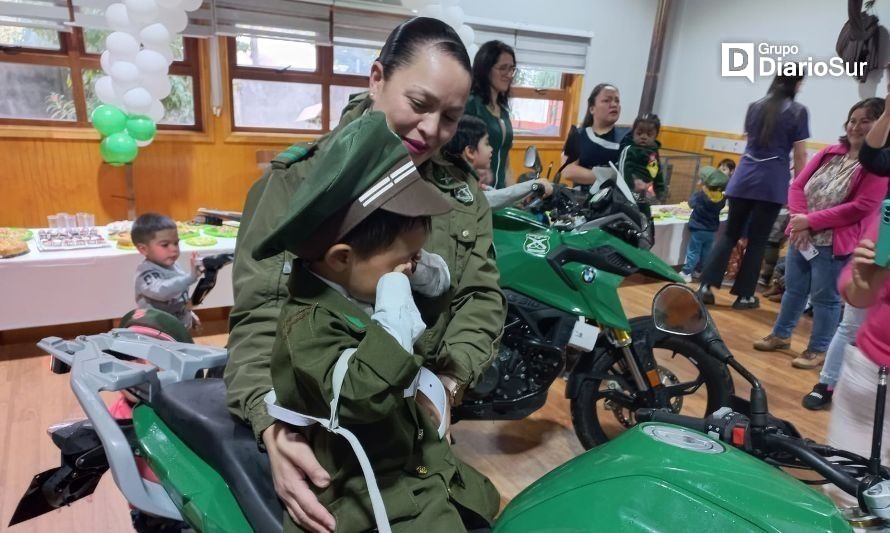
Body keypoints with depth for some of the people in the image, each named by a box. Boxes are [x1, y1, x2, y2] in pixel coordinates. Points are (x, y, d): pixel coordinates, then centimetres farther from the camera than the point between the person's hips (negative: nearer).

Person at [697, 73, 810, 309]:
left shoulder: (755, 107, 13)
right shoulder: (798, 112, -2)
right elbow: (800, 155, -4)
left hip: (744, 177, 4)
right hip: (771, 182, -4)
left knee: (730, 233, 9)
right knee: (758, 240, 3)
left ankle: (706, 286, 1)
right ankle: (744, 295, 9)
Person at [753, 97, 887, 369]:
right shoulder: (829, 153, 8)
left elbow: (860, 208, -18)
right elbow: (797, 185, 5)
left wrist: (811, 221, -19)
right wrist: (799, 218, -13)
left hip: (835, 244, -6)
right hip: (802, 238, 6)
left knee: (825, 297, 6)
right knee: (793, 289, 17)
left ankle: (818, 350, 21)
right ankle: (780, 335, 33)